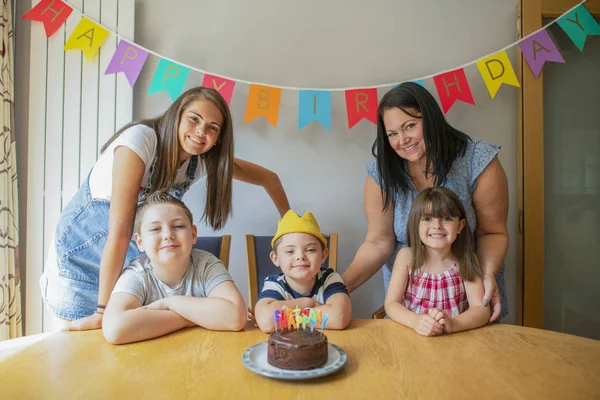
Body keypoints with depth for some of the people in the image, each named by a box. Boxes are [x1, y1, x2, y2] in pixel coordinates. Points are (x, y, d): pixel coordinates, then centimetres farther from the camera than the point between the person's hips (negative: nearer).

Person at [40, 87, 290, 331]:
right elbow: (119, 232, -31)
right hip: (80, 256, -4)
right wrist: (102, 311, -28)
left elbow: (269, 178, -1)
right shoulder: (139, 140, -29)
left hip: (135, 263, 4)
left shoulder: (205, 161, -12)